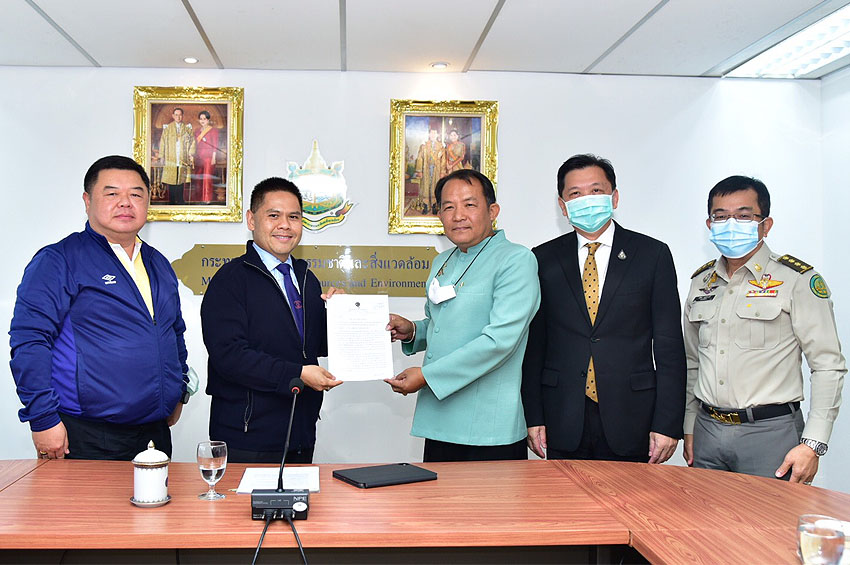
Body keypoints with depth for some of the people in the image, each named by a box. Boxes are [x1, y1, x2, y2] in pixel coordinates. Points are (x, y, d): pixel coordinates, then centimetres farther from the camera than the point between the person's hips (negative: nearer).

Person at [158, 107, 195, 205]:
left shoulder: (187, 128, 10)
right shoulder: (167, 128, 8)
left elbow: (192, 141, 8)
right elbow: (162, 142, 7)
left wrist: (191, 153, -7)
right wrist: (161, 156, 0)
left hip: (183, 159, 1)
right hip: (170, 159, 0)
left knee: (181, 181, -2)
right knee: (171, 182, -3)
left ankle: (180, 201, 4)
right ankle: (171, 201, 3)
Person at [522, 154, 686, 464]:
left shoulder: (653, 254, 2)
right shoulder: (544, 259, 6)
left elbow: (669, 347, 0)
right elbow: (533, 345, 7)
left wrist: (668, 423, -5)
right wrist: (534, 417, 1)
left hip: (631, 422, -1)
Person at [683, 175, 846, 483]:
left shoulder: (796, 280, -5)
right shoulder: (701, 282, 10)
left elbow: (828, 366, -8)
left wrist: (812, 444, -13)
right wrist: (690, 428, 13)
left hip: (770, 433, -4)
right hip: (708, 431, 5)